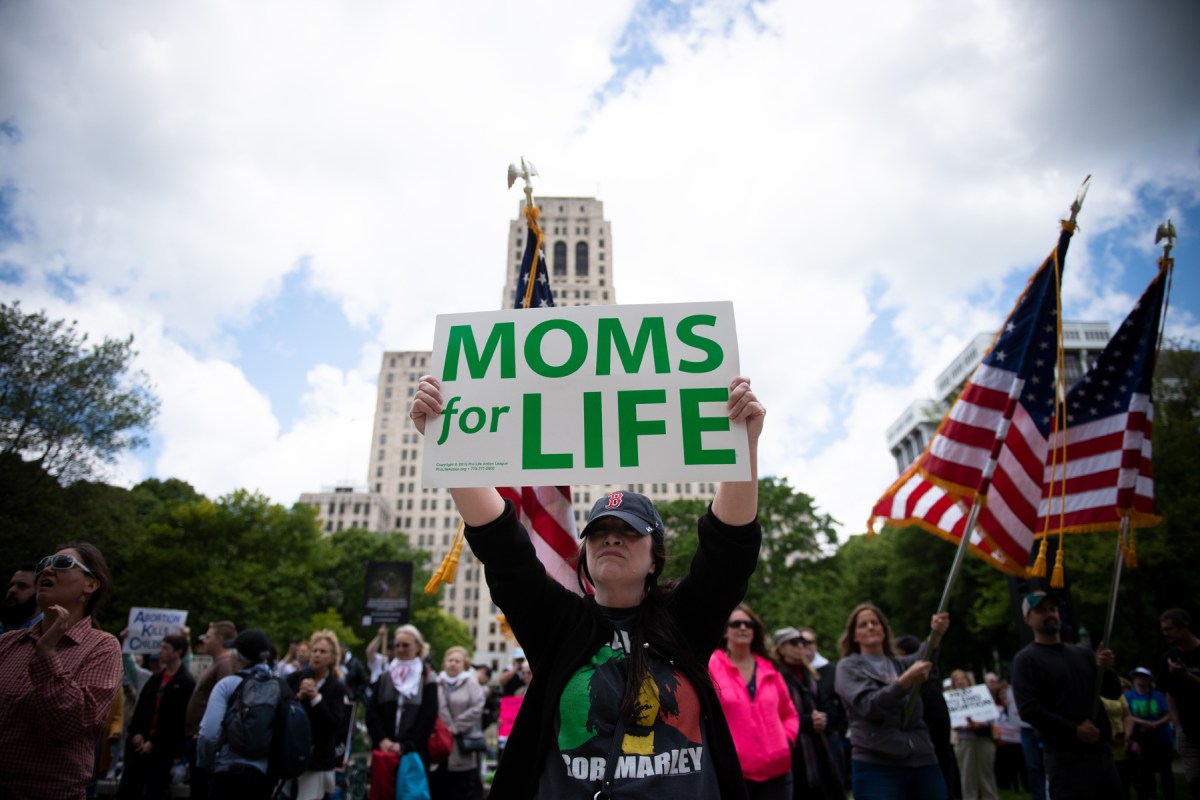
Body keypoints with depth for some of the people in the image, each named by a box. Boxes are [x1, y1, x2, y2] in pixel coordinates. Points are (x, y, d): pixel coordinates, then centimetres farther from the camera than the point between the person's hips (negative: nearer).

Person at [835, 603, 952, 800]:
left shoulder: (900, 663, 18)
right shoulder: (849, 667, 7)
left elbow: (924, 658, -6)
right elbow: (870, 706, -10)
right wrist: (907, 679, -21)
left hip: (922, 762, 4)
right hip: (876, 766, -4)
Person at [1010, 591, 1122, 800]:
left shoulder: (1082, 653, 17)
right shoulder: (1026, 659, -3)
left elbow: (1113, 693, 13)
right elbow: (1028, 710, -12)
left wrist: (1107, 670, -6)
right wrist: (1074, 730, -17)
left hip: (1102, 751, 6)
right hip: (1066, 758, -6)